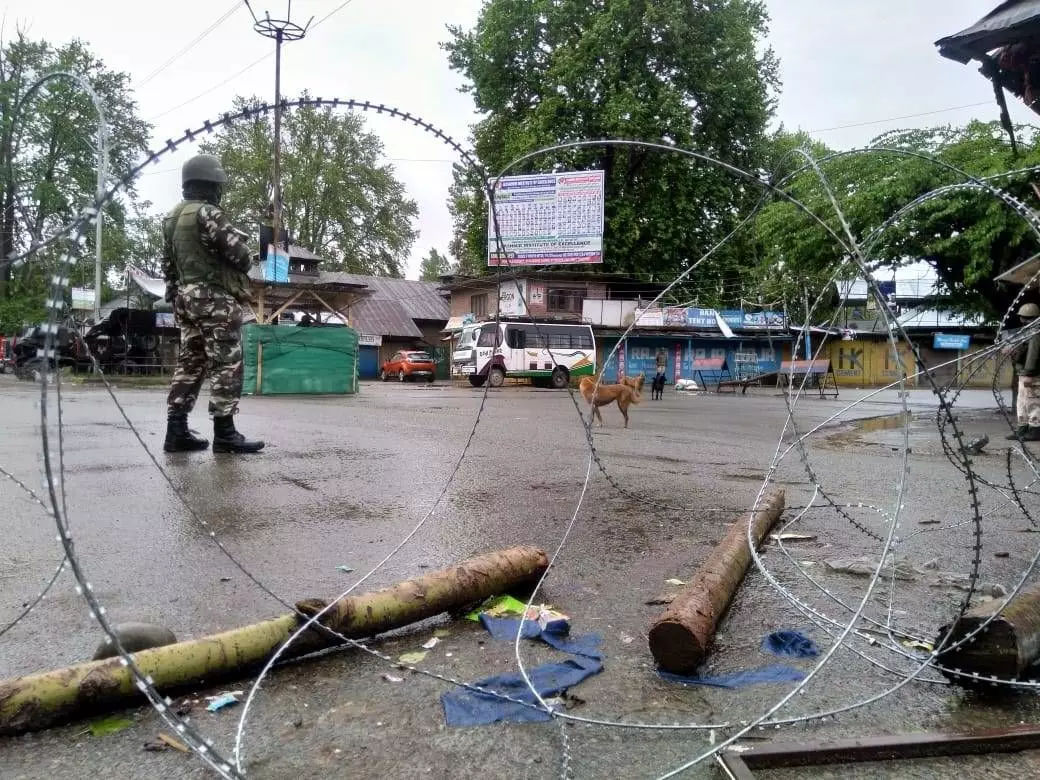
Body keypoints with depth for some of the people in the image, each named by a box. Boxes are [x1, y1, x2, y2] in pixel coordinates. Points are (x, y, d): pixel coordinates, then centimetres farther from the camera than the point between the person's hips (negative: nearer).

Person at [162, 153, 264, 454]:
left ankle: (177, 430, 8)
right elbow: (239, 253, -17)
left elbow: (168, 266, 19)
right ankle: (224, 433, -8)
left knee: (189, 363, 10)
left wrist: (177, 298, 24)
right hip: (216, 299, -9)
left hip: (186, 298, 9)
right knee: (226, 364, -7)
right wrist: (244, 261, 5)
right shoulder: (207, 214, -12)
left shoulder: (171, 218, 16)